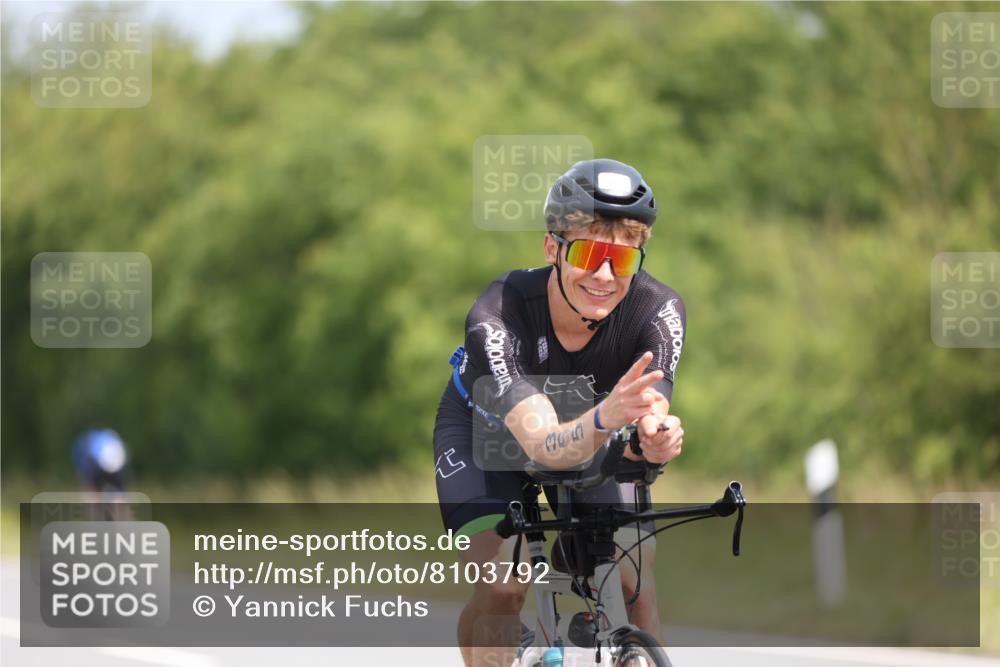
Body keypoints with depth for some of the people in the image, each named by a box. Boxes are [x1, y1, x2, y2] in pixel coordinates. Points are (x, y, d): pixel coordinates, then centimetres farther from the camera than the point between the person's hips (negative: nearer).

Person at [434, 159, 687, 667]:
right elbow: (545, 445, -47)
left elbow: (646, 423, -40)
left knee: (637, 583, -15)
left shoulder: (658, 312, -30)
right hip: (486, 429, -2)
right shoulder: (496, 318, -38)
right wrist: (606, 417, -69)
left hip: (586, 431, 2)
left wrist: (656, 437, -65)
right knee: (501, 586, -23)